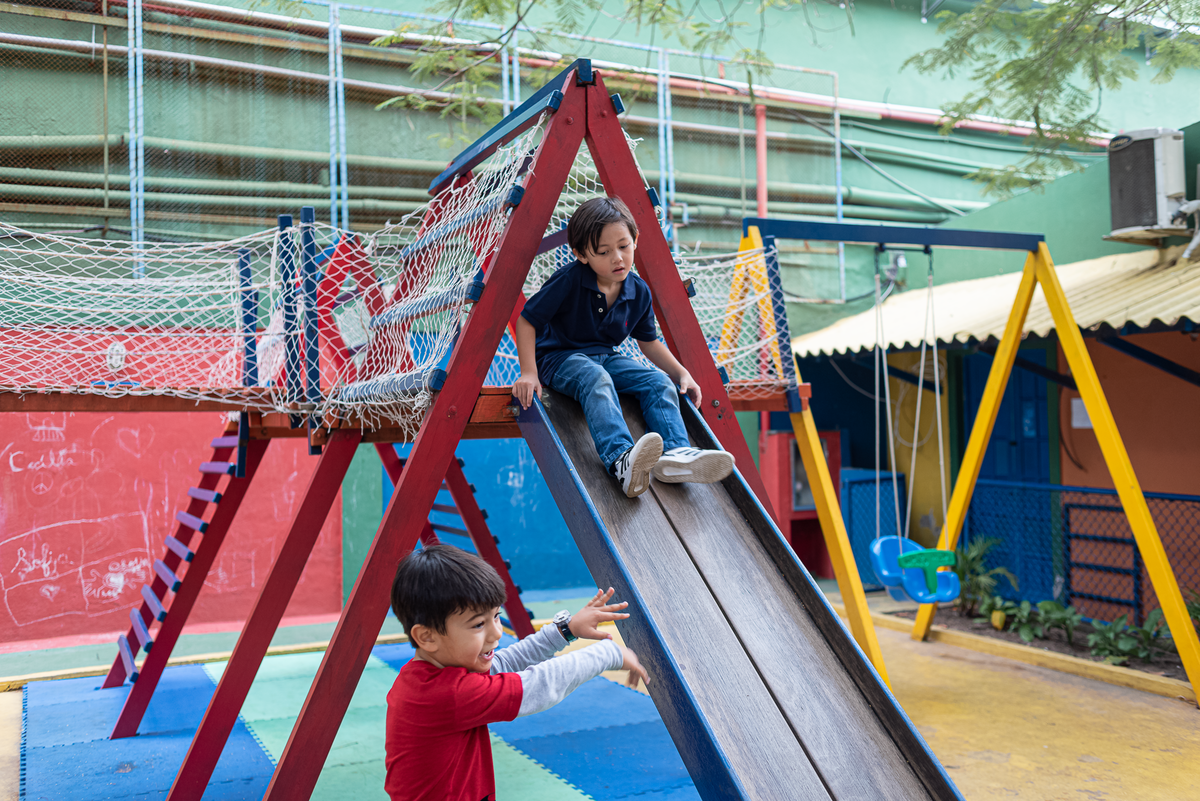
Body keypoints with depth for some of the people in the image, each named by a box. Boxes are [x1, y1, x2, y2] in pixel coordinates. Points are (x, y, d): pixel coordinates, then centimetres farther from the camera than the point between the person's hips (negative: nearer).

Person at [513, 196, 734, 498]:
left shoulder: (639, 292, -2)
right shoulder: (568, 281, -19)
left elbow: (648, 341, 14)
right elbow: (527, 320, -14)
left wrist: (681, 373, 5)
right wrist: (529, 372, -22)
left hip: (606, 357, 6)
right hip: (561, 357, -6)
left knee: (659, 381, -18)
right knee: (596, 379, -38)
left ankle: (674, 453, -37)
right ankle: (621, 460, -59)